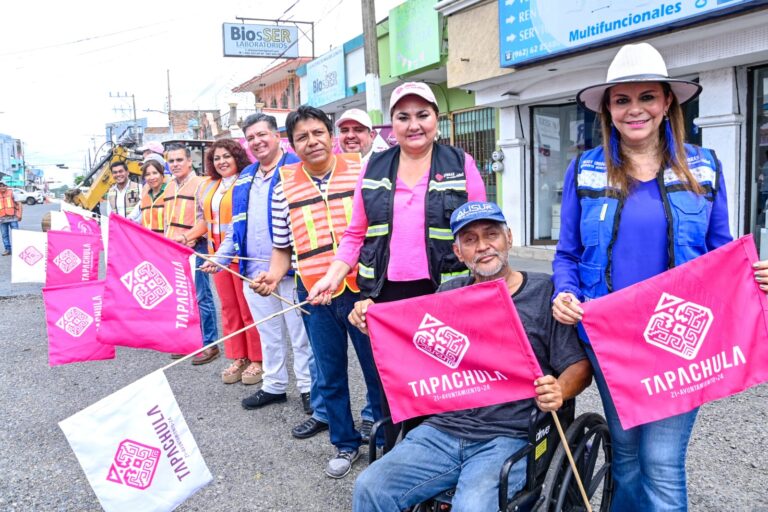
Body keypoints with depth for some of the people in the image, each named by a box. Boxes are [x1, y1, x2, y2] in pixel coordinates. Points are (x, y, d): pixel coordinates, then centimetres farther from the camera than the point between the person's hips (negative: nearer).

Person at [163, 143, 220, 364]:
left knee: (201, 297, -5)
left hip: (194, 248, -7)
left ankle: (209, 344, 3)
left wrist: (186, 236, -21)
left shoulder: (199, 184, -5)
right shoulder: (170, 186, 17)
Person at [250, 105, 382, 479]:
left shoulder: (361, 171, -2)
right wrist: (273, 275, -7)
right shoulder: (285, 186, 5)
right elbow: (282, 246, 11)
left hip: (363, 289, -2)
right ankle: (345, 444, 33)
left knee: (378, 370, 9)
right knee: (330, 377, 14)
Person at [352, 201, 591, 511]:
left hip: (509, 437, -3)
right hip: (441, 431, 4)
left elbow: (579, 365, 0)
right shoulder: (448, 294, 14)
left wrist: (559, 391, -22)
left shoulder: (545, 292, 1)